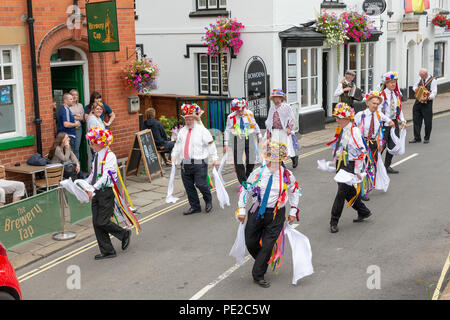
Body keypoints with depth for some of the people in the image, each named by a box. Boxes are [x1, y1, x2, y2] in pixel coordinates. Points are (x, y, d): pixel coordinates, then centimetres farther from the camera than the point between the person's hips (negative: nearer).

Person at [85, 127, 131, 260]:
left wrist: (93, 188, -32)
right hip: (96, 192, 8)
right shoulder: (96, 156, 12)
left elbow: (106, 175, -24)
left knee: (102, 222, -7)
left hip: (107, 192, -8)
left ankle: (124, 234, 19)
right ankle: (107, 251, 15)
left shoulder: (110, 156, -14)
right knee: (96, 223, 6)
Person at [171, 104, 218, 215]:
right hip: (185, 163, 6)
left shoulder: (202, 130, -3)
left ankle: (208, 201, 20)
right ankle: (195, 206, 19)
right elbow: (177, 145, 22)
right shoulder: (182, 131, 15)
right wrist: (174, 156, 11)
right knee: (188, 186, 7)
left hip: (199, 163, -6)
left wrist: (214, 158, -7)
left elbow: (210, 144, -3)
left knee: (201, 184, -8)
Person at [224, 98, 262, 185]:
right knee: (238, 162, -5)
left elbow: (255, 125, 17)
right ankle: (243, 183, 3)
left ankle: (248, 179, 24)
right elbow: (227, 130, 5)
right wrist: (226, 144, 3)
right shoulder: (231, 117, -3)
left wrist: (259, 135, 23)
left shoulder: (249, 114, 1)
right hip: (238, 139, -1)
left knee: (251, 160, -1)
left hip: (250, 138, 1)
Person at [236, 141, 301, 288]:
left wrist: (293, 212, 9)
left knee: (267, 245, -3)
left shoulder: (286, 175, -5)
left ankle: (258, 275, 12)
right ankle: (262, 262, 38)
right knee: (250, 242, 8)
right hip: (257, 212, 2)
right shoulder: (257, 173, -6)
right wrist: (242, 210, 1)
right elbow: (245, 191, 4)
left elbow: (294, 192, 10)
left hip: (276, 216, -1)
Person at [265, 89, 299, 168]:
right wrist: (268, 131, 14)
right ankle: (281, 164, 7)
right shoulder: (272, 108, 15)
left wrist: (289, 128, -12)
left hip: (284, 131, -4)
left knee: (287, 147, -2)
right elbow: (268, 121, 21)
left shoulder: (286, 107, 1)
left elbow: (291, 119, -1)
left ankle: (294, 158, 27)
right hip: (275, 132, 4)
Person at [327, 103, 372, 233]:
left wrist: (357, 171, -17)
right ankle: (364, 212, 33)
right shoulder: (340, 130, 9)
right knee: (349, 192, 15)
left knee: (342, 192, -8)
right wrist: (337, 162, 23)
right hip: (340, 164, 9)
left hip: (350, 166, -9)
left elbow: (361, 152, -17)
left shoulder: (354, 131, -17)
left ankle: (334, 221, -1)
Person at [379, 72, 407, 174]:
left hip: (394, 122, 7)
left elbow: (399, 108, 18)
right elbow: (378, 110, -16)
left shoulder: (397, 94, 11)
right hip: (384, 123, -7)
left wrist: (402, 120, 6)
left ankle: (387, 166, 18)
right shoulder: (382, 95, -11)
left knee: (393, 145, 7)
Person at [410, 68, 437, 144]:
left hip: (427, 103, -6)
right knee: (416, 120, 6)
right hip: (418, 102, 6)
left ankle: (426, 138, 16)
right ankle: (417, 138, 14)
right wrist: (416, 89, 1)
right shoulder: (421, 79, 11)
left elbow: (434, 93, -17)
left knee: (428, 122, 2)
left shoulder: (433, 80, -9)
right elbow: (415, 86, 25)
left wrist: (427, 98, -33)